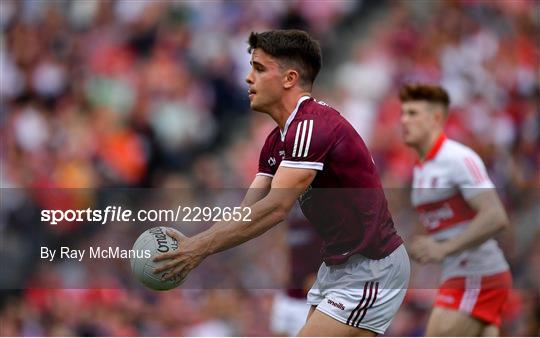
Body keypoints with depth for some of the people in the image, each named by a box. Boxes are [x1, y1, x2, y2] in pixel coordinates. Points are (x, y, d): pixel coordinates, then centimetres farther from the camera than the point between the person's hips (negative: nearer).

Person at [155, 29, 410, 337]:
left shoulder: (312, 125, -21)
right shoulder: (277, 141, 10)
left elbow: (275, 209, -28)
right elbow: (246, 213, 7)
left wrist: (202, 247, -27)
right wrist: (191, 246, -9)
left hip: (370, 270, -10)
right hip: (337, 265, 10)